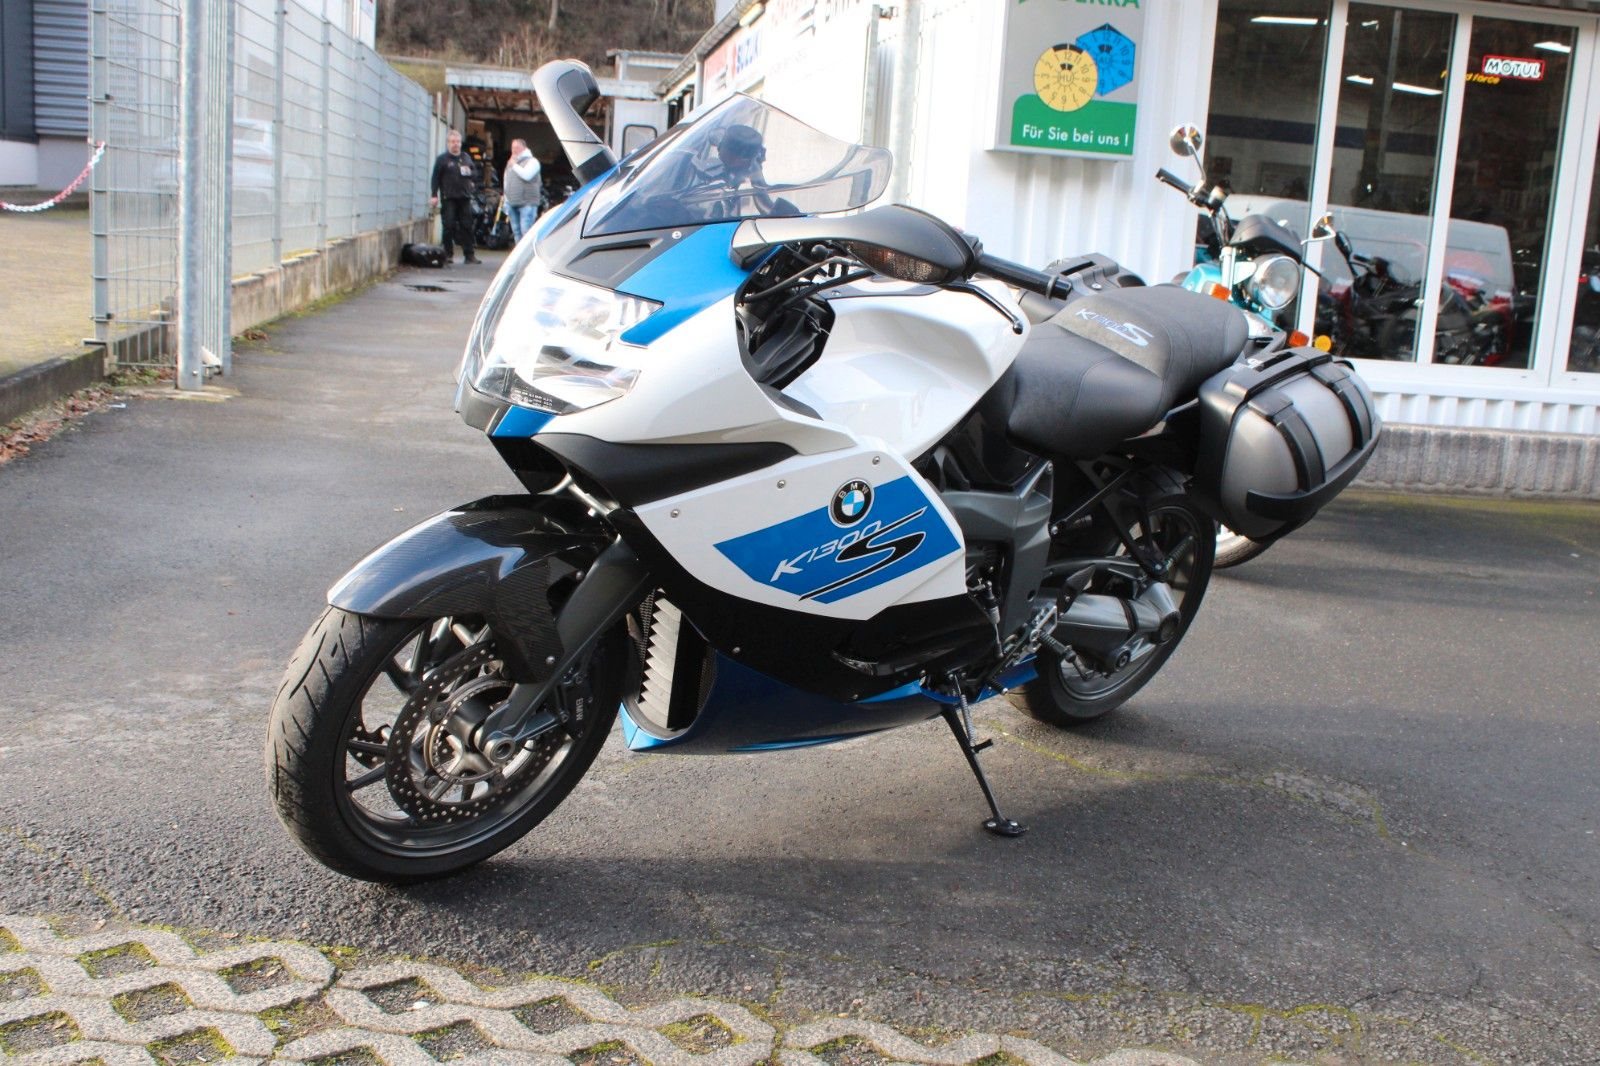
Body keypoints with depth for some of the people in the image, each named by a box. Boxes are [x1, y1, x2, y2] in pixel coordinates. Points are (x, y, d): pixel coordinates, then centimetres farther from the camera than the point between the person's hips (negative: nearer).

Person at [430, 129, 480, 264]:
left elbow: (475, 173, 19)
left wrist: (469, 172, -5)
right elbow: (436, 177, -2)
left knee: (467, 226, 2)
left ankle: (469, 254, 5)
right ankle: (448, 254, 4)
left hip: (464, 197, 4)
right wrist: (435, 195, -9)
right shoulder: (442, 158, 2)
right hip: (448, 198, -4)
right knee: (449, 226, -4)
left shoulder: (466, 157, 16)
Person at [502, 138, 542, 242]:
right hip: (512, 203, 8)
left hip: (527, 203, -8)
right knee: (516, 232, 9)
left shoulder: (531, 161, -1)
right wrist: (506, 201, 22)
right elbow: (506, 182, 27)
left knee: (526, 231, -16)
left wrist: (514, 165, -7)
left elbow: (526, 175, -20)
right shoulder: (510, 163, 23)